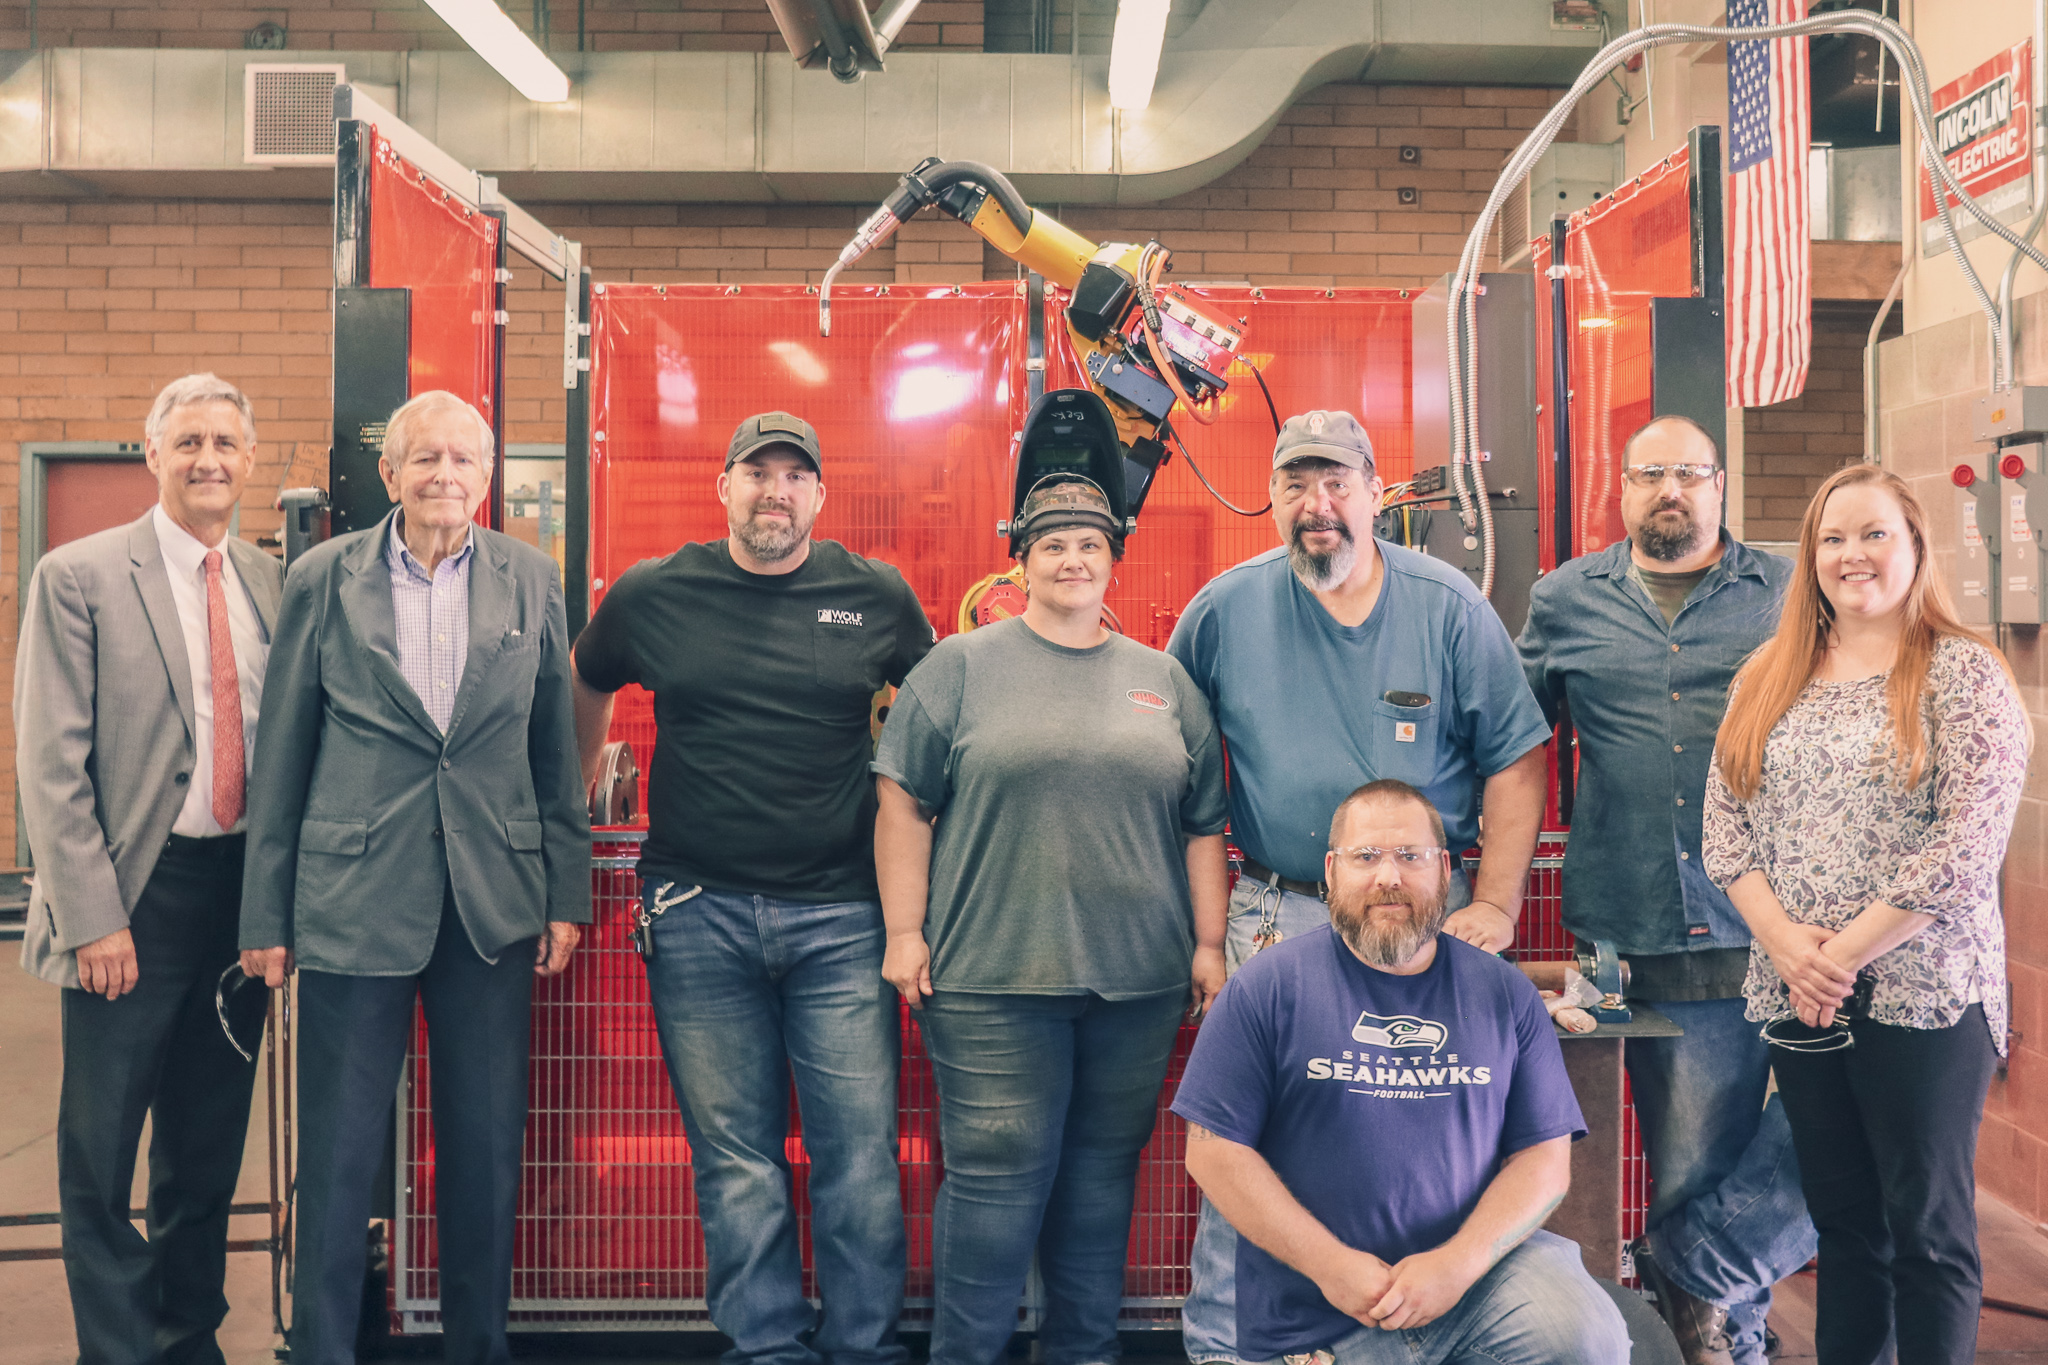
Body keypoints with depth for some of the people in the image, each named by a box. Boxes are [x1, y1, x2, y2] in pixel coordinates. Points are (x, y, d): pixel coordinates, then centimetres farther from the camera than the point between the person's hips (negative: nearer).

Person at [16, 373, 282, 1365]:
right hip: (136, 893, -4)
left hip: (245, 889, 4)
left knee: (208, 1144, 16)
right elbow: (52, 766, -8)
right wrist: (94, 918, -14)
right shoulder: (79, 577, -5)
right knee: (100, 1151, 5)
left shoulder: (272, 583, 7)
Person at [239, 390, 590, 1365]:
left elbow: (555, 748, 8)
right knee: (338, 1157, 7)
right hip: (353, 904, -1)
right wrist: (267, 916, 1)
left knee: (486, 1152, 10)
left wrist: (566, 894, 5)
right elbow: (281, 759, 3)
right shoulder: (323, 579, 1)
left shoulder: (531, 579, 5)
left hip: (494, 907, 2)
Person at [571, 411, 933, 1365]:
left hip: (838, 918, 0)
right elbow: (585, 686, 22)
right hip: (699, 918, 1)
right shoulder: (652, 595, 4)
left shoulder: (876, 597, 3)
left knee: (861, 1151, 2)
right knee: (735, 1159, 8)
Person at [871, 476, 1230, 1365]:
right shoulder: (962, 666, 2)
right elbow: (905, 804, -1)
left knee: (1105, 1170, 12)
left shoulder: (1164, 681, 13)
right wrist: (905, 932, -6)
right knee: (997, 1171, -1)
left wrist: (1209, 942, 8)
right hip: (993, 976, -3)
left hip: (1140, 981, 4)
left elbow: (1202, 826, 14)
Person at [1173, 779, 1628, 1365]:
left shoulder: (1503, 993, 6)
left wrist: (1457, 1263, -13)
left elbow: (1545, 1157, 3)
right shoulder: (1267, 986, -2)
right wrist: (1330, 1265, -11)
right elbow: (1214, 1148, -5)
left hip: (1480, 1261, 2)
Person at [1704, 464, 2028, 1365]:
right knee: (1843, 1219, 15)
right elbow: (1725, 826, 4)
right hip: (1796, 999, 4)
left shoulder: (1964, 674, -5)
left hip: (1923, 995, -4)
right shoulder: (1768, 679, 10)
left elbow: (1966, 849, -14)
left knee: (1927, 1227, 5)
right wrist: (1784, 940, -10)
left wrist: (1845, 951, -14)